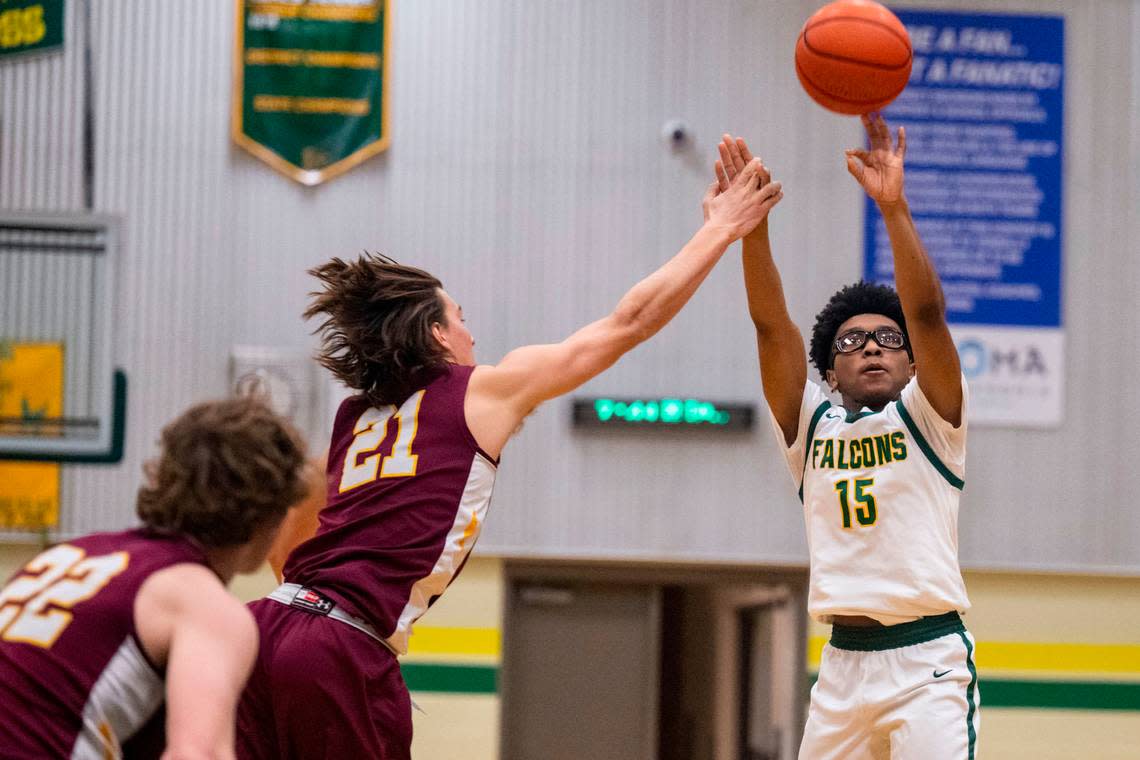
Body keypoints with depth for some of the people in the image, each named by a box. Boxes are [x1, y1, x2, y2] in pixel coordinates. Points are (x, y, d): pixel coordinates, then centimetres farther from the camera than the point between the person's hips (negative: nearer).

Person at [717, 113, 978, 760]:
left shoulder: (927, 418, 5)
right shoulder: (812, 427, 13)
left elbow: (927, 314, -10)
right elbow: (773, 325, 1)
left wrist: (894, 207, -21)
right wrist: (752, 225, -12)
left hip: (928, 660, -4)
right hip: (843, 665, 4)